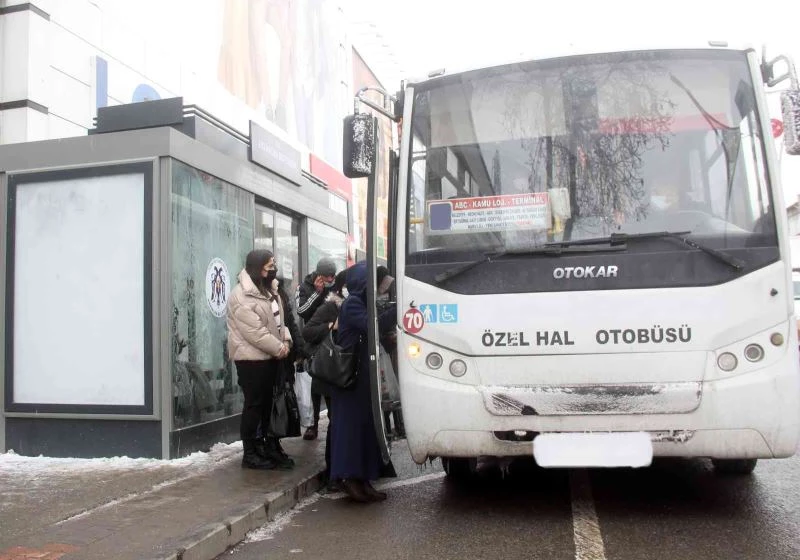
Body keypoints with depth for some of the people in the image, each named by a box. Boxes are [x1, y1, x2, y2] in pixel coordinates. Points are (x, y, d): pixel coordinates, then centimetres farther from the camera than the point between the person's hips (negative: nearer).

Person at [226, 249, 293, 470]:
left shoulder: (266, 291, 14)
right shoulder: (242, 296, -18)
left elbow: (278, 320, 15)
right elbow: (254, 331, -23)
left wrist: (285, 340, -2)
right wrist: (278, 348, -17)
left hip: (269, 357, 9)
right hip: (252, 358, -9)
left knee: (267, 403, 14)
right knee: (254, 404, -4)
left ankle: (265, 447, 24)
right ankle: (250, 454, 6)